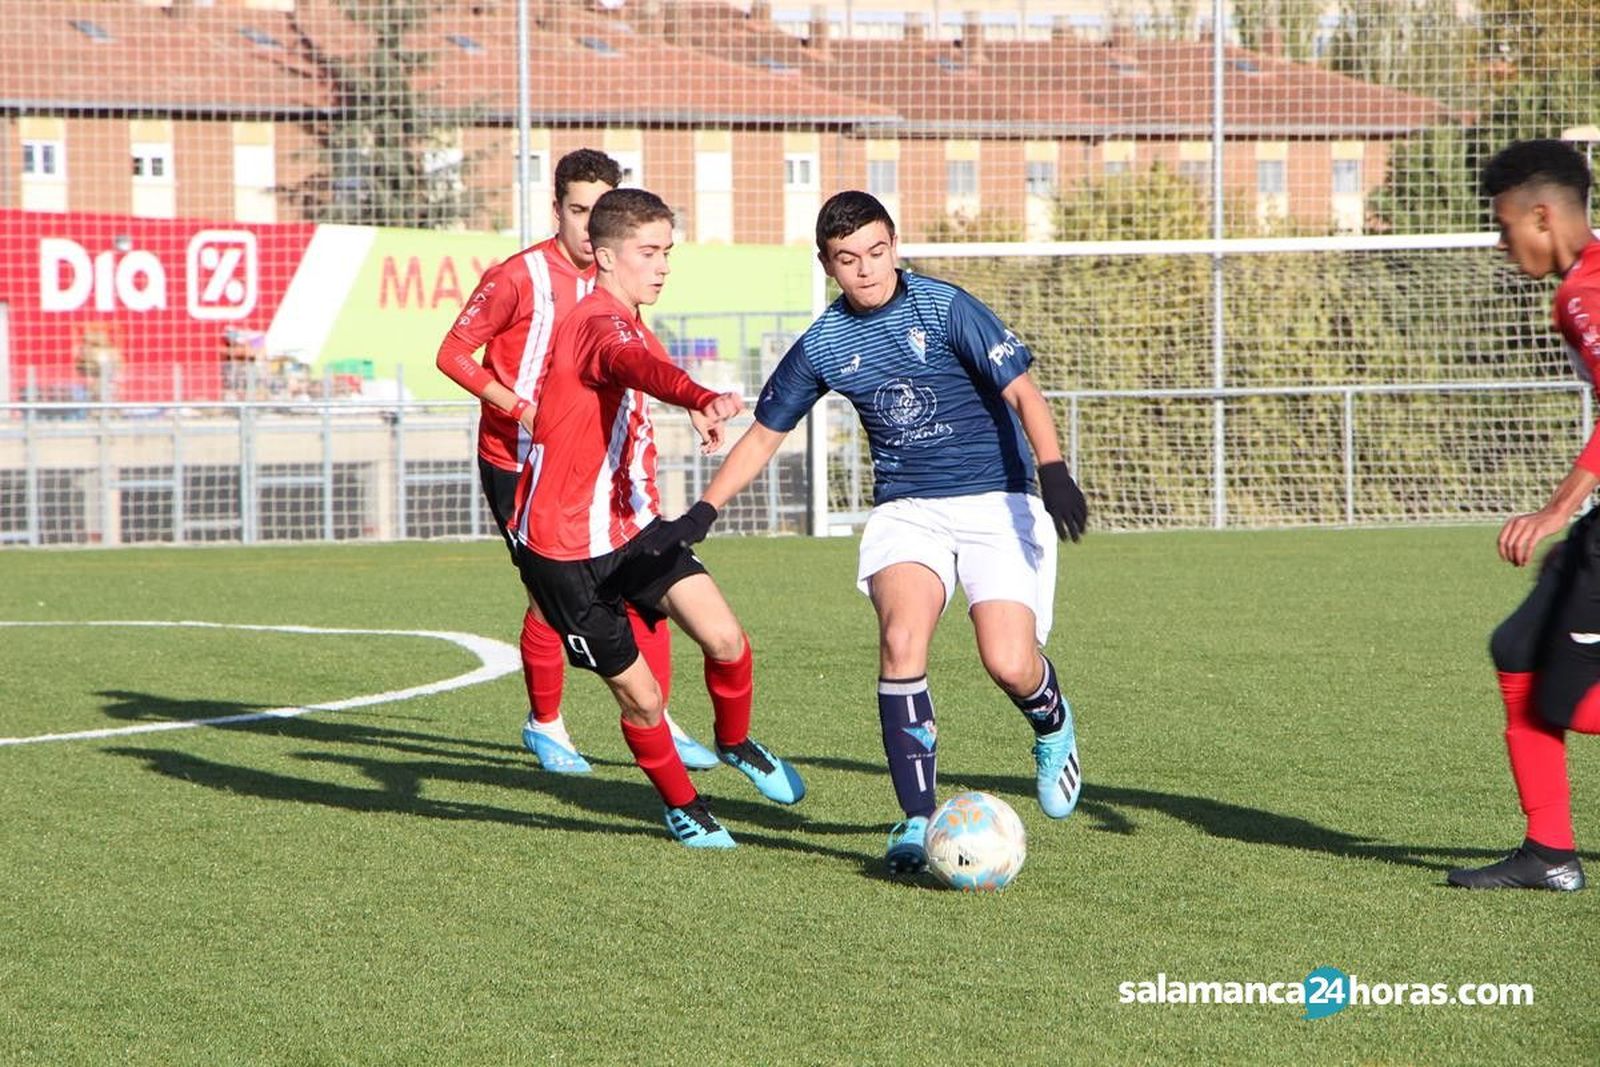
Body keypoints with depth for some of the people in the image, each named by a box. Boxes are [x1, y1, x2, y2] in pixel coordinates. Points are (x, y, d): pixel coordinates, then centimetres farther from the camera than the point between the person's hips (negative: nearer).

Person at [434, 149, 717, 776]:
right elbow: (454, 355, -10)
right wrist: (519, 407, -21)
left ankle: (657, 725, 8)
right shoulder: (519, 277, -13)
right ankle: (544, 725, 16)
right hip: (518, 463, -5)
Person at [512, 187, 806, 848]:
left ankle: (735, 743, 19)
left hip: (631, 526, 8)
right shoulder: (599, 326, -23)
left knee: (726, 640, -10)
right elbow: (635, 366, -48)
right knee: (640, 695, -1)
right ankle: (682, 806, 24)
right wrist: (700, 398, -67)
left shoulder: (628, 326, 10)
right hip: (563, 549, -8)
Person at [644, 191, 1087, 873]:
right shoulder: (823, 344, 3)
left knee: (1009, 664, -17)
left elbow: (1022, 391, -13)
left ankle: (1053, 727, 22)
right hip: (906, 510, 3)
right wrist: (702, 511, 9)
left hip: (996, 502, -3)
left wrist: (1054, 472, -29)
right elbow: (763, 434, 16)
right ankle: (916, 821, -16)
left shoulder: (945, 308, -9)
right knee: (901, 639, -25)